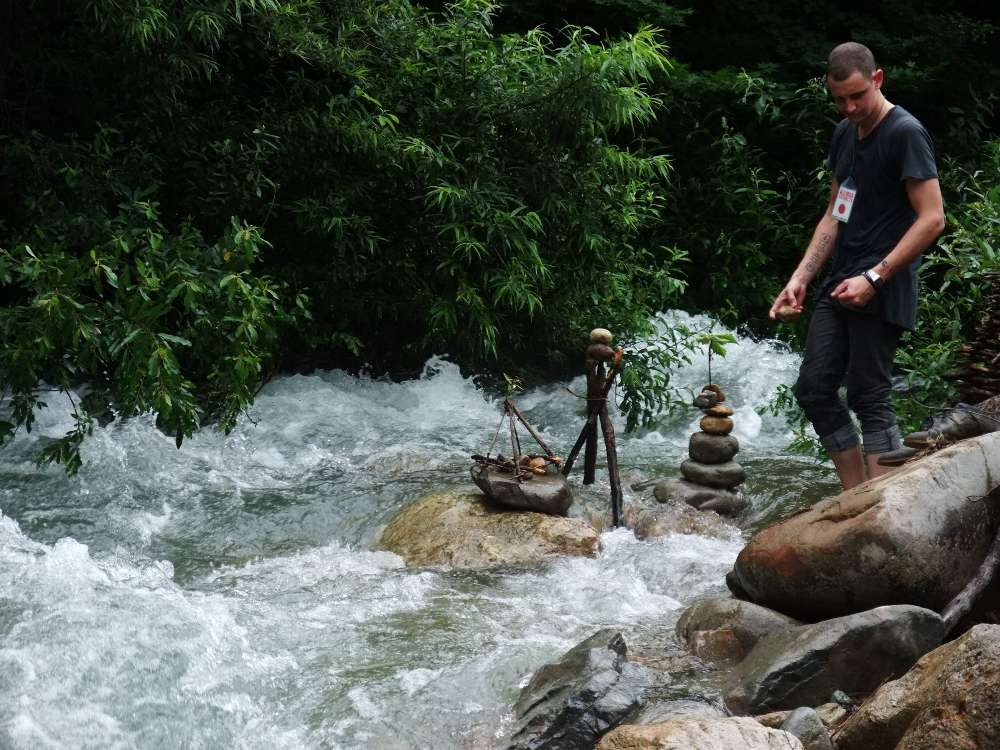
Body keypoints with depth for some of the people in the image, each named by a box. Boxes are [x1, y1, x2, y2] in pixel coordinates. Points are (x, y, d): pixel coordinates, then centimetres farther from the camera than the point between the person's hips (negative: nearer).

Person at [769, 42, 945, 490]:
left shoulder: (905, 133, -12)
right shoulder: (844, 134, 13)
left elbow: (932, 218, -17)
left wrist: (874, 277, -21)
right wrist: (800, 277, 9)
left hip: (881, 291, -9)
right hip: (839, 284, 9)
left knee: (869, 399, -10)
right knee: (814, 390, 6)